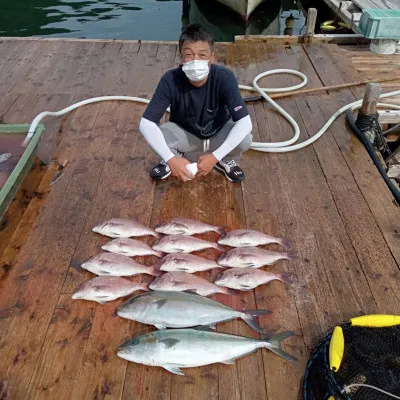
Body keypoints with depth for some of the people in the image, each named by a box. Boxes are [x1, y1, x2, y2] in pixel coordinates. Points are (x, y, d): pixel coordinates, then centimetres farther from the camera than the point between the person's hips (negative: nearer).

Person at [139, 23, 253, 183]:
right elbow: (146, 123, -30)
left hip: (218, 135, 0)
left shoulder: (224, 78, -29)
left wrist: (215, 156, -41)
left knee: (245, 138, -31)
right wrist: (171, 159, -41)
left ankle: (226, 161, 5)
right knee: (157, 134, -31)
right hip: (185, 135, 0)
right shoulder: (170, 80, -27)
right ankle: (174, 158, 5)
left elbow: (245, 122, -34)